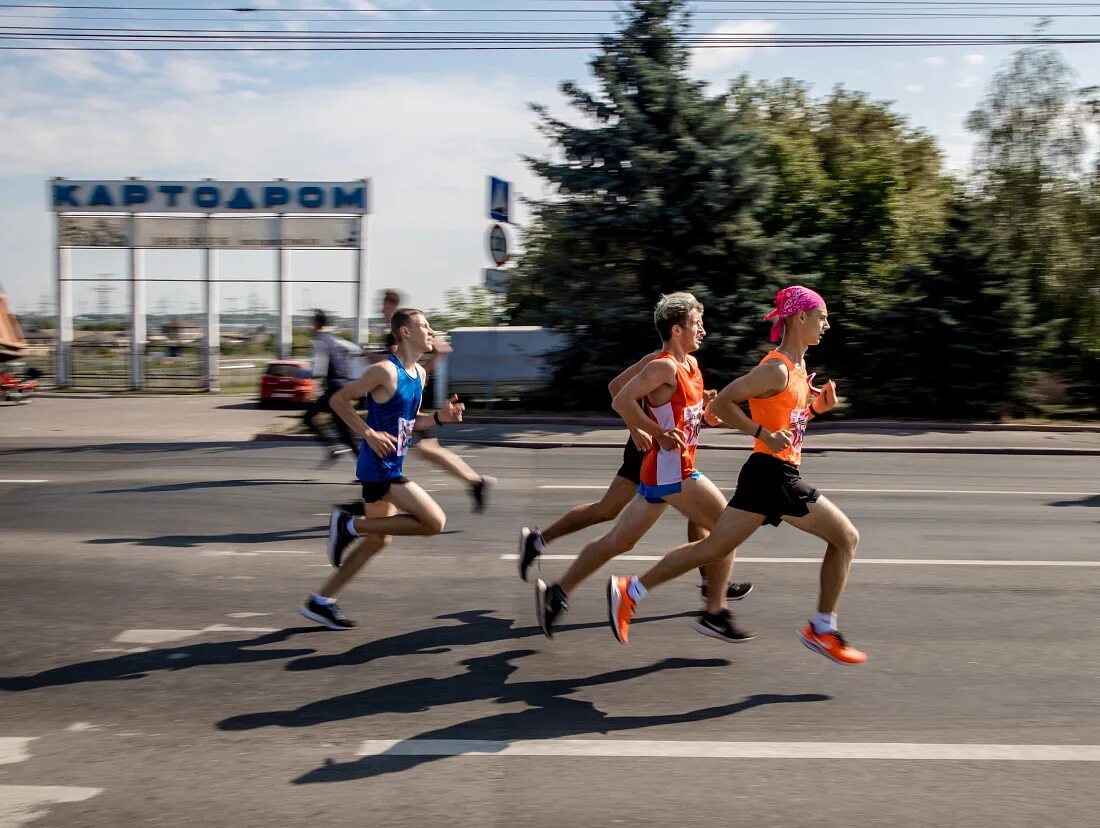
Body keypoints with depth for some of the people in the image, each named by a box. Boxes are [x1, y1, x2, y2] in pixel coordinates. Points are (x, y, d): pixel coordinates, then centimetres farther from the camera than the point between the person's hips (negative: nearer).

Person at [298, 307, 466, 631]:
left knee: (378, 539, 16)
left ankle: (320, 602, 25)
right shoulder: (386, 370, -16)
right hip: (380, 465, -10)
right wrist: (369, 433, -21)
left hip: (391, 466, 10)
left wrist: (440, 416, 2)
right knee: (435, 522, -12)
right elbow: (338, 400, -13)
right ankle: (351, 526, -4)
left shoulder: (419, 374, 10)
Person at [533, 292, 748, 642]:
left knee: (619, 540, 14)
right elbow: (621, 401, -21)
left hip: (662, 470, 10)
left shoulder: (691, 364, 14)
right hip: (671, 471, -10)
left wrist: (706, 413, 7)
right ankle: (715, 614, 6)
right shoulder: (665, 366, -15)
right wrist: (659, 434, -19)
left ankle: (557, 593, 19)